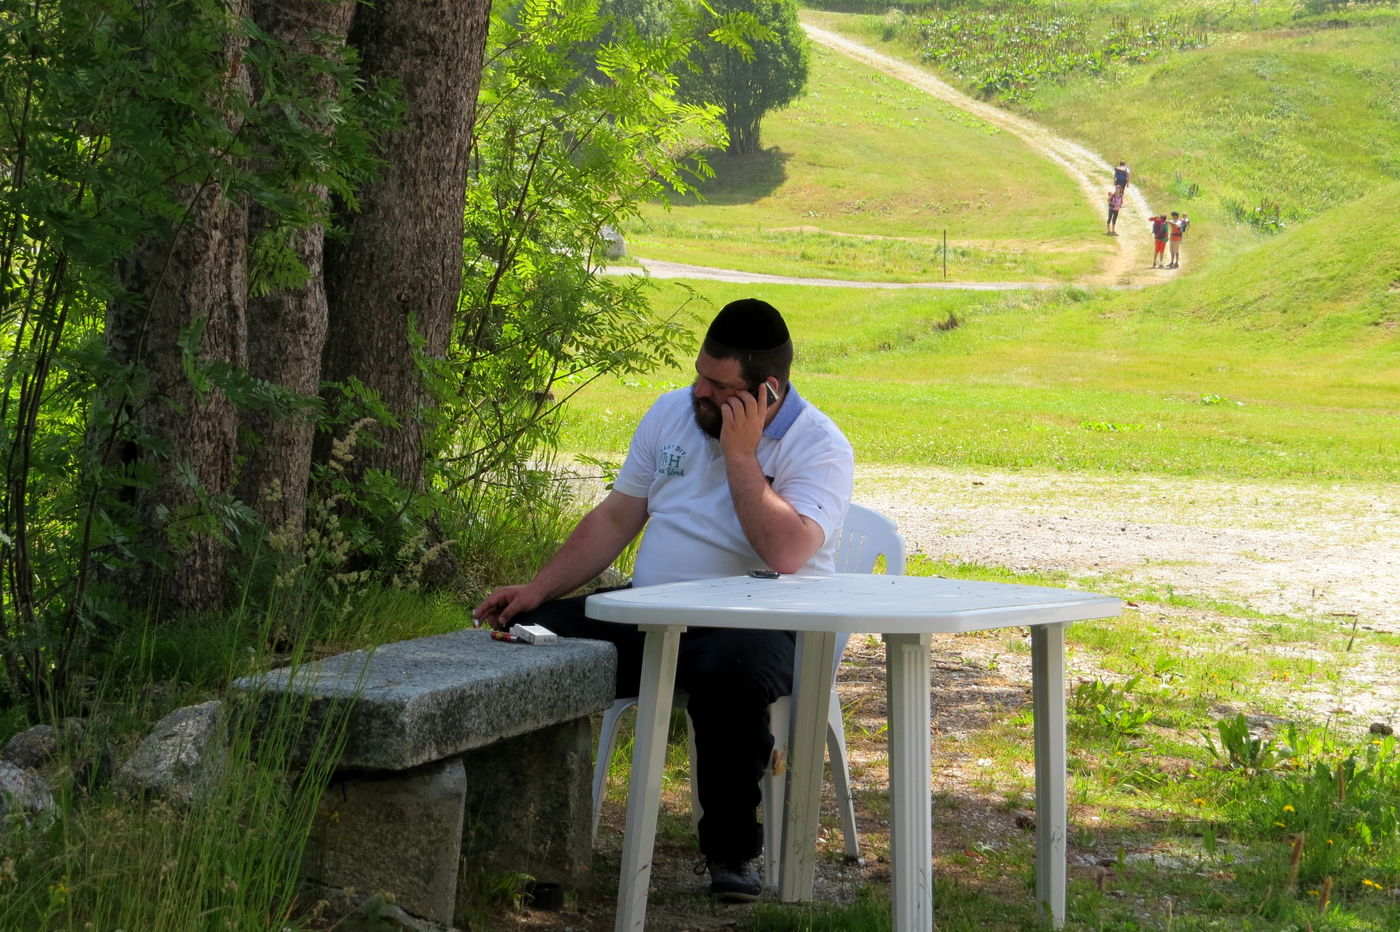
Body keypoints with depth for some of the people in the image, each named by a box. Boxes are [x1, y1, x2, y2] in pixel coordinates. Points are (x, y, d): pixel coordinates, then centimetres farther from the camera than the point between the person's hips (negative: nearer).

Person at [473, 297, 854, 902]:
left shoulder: (819, 446, -9)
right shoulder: (672, 412, 11)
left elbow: (786, 553, -25)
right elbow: (615, 518, 14)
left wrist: (740, 454, -20)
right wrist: (539, 588, 5)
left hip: (756, 624, -6)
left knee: (730, 673, -40)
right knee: (534, 637, -16)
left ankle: (731, 850, -18)